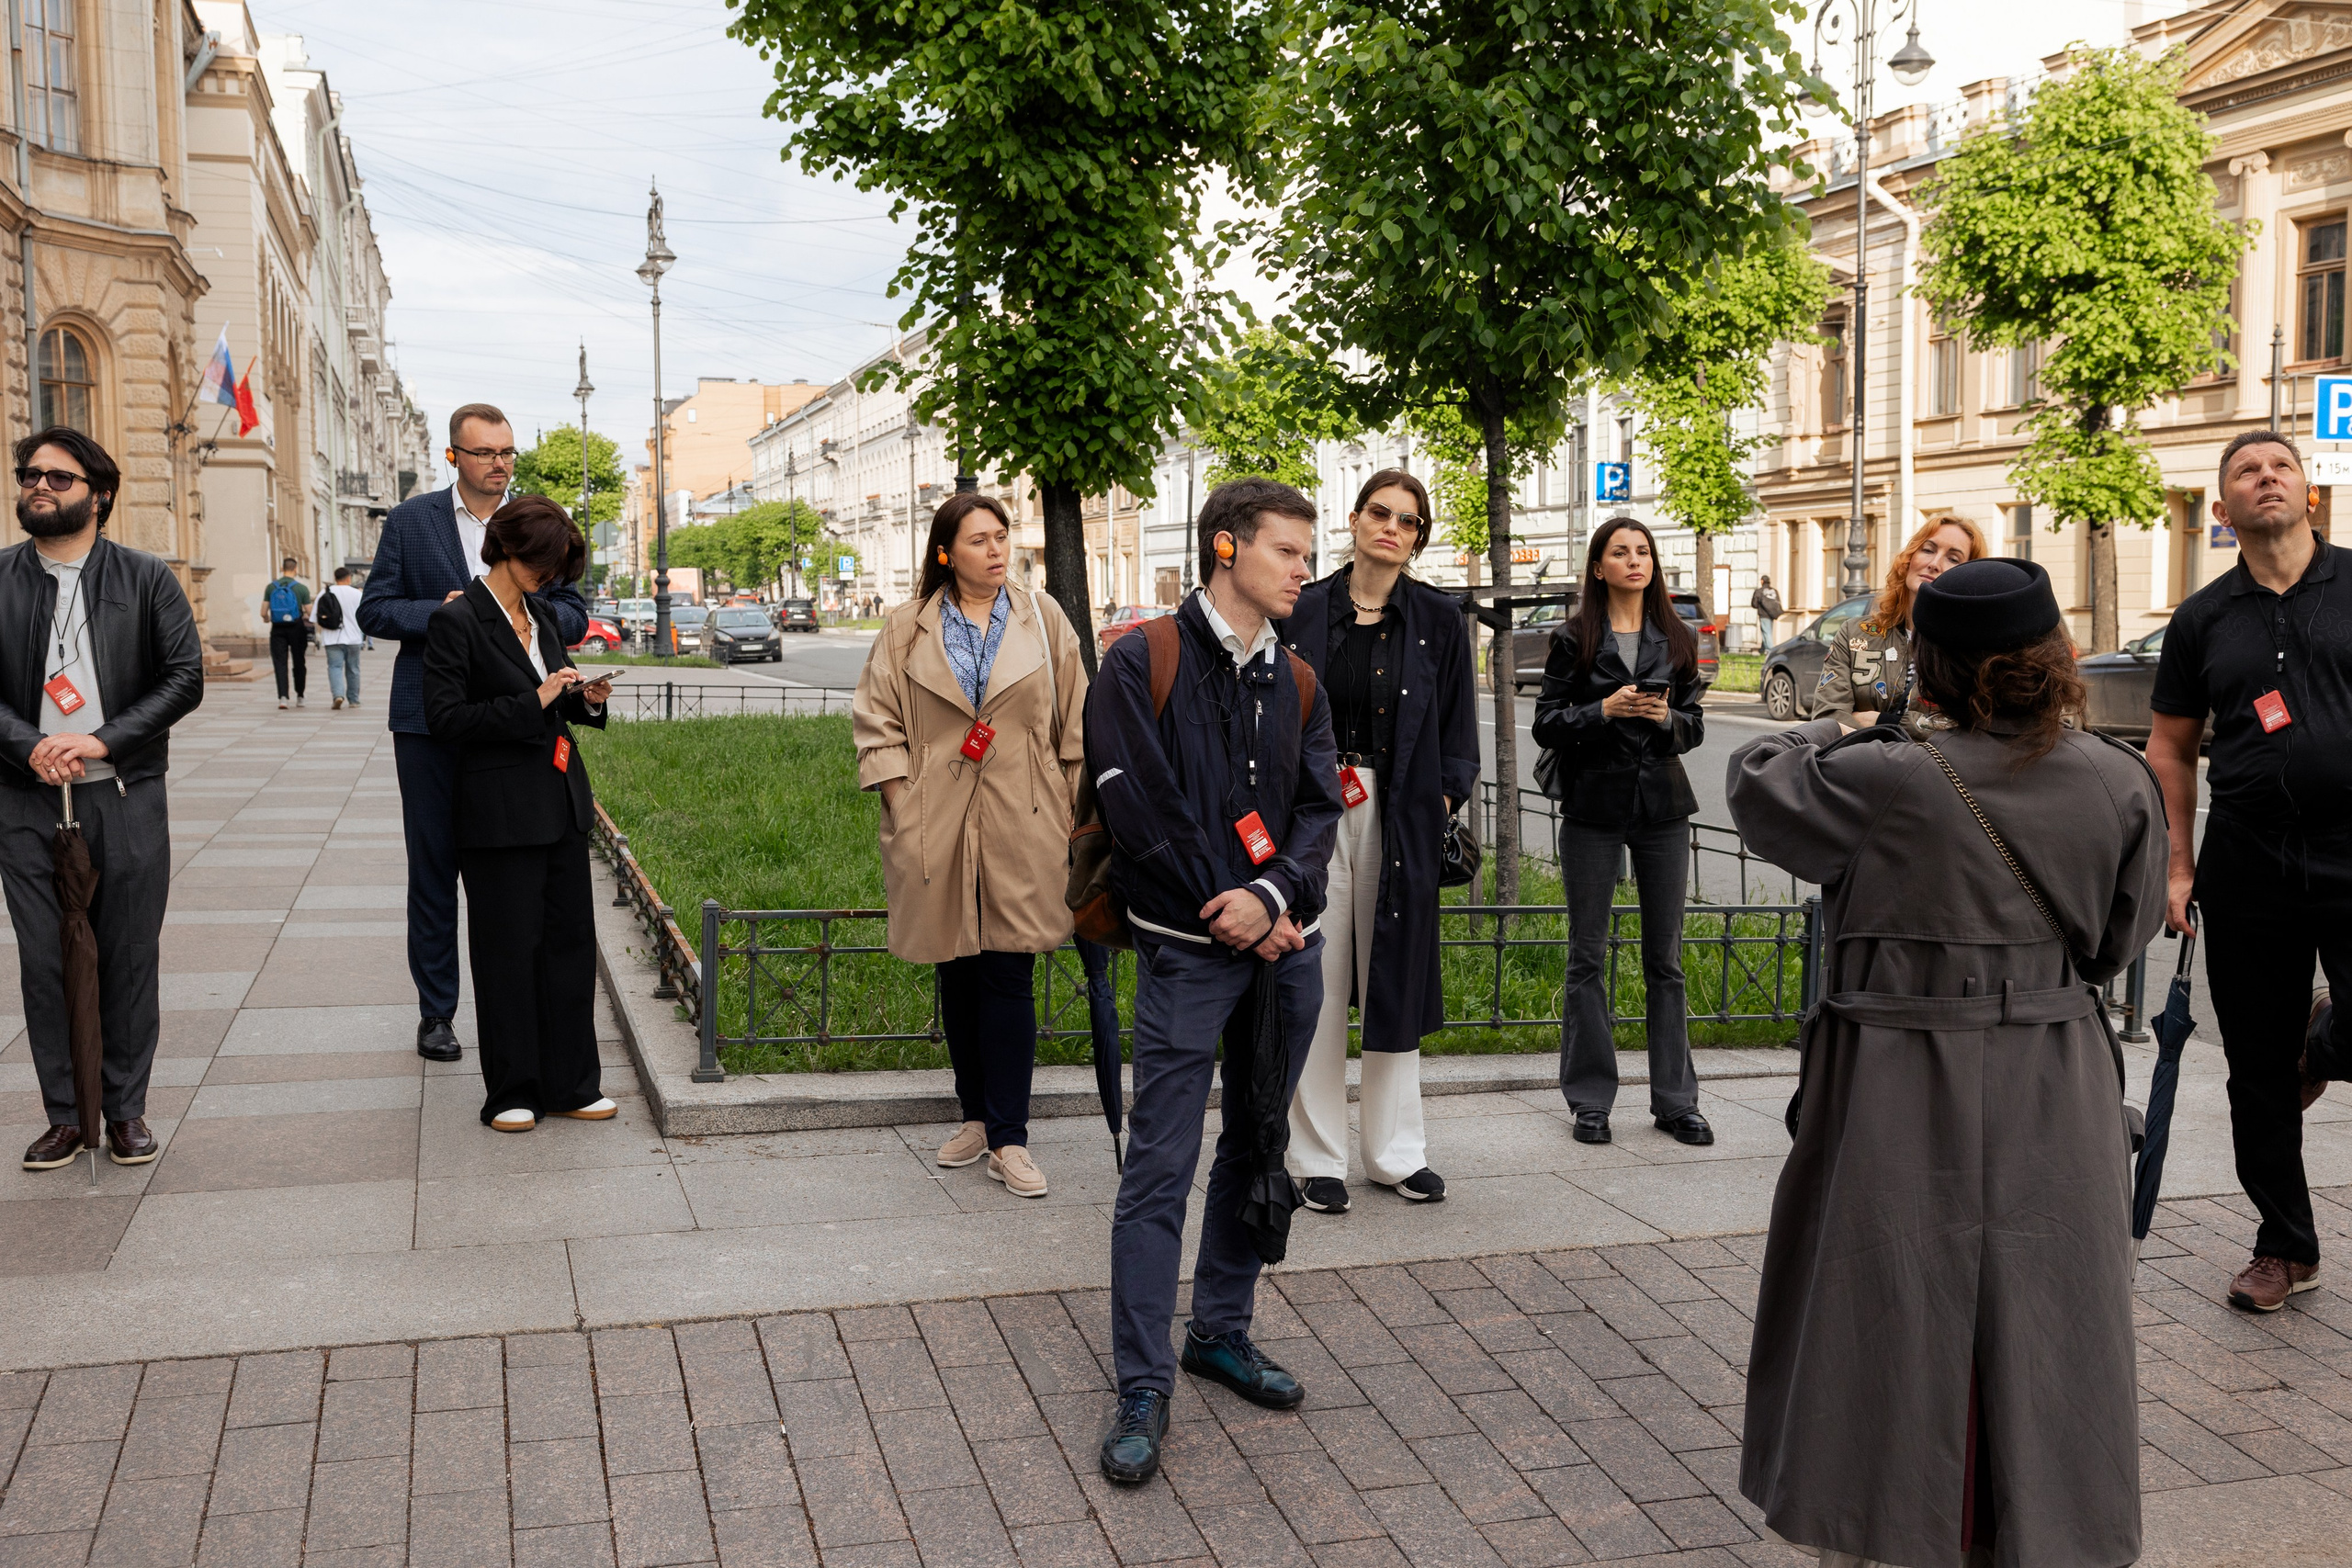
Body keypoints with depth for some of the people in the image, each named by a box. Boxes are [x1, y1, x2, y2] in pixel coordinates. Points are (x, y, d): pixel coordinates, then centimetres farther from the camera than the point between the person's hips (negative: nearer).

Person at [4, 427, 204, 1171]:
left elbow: (185, 678, -2)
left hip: (127, 801, -1)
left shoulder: (146, 578, 2)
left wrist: (101, 740, -12)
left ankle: (127, 1111, 16)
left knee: (129, 960, 4)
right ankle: (64, 1116, 16)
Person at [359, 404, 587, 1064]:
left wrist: (520, 607, -14)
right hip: (431, 722, -1)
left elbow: (574, 617, 7)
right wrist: (438, 613, -16)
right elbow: (374, 611, 2)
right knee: (434, 869, 6)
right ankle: (435, 1012, 16)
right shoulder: (411, 520, 3)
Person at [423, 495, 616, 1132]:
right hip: (502, 811, -7)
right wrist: (533, 703, -19)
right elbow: (446, 718, -15)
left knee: (570, 939, 10)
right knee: (509, 951, 2)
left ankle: (569, 1084, 20)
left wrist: (587, 699, 2)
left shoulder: (541, 614, 12)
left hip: (562, 803, 7)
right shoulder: (456, 621, -10)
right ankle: (510, 1093, 14)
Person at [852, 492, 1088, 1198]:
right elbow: (876, 719, 7)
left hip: (1021, 826, -1)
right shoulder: (908, 629, 5)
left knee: (1009, 977, -4)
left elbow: (1076, 723, 9)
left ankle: (1009, 1139, 2)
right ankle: (976, 1117, 24)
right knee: (957, 974, 9)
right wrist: (900, 797, -3)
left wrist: (1077, 809, 5)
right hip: (937, 829, 1)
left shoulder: (1044, 619, 6)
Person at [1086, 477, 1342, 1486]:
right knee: (1161, 1169, -5)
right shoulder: (1142, 663, -6)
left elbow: (1319, 808, 5)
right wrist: (1230, 914, -11)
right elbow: (1138, 808, -12)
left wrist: (1271, 897, -14)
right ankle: (1143, 1389, 2)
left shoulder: (1297, 683, 12)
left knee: (1255, 1152, 14)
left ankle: (1221, 1332, 30)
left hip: (1285, 950, 6)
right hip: (1187, 951, -6)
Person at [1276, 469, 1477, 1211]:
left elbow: (1458, 720, 8)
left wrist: (1447, 796, -2)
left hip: (1400, 815, 1)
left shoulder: (1438, 619, 5)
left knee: (1394, 978, 8)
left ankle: (1397, 1153, 21)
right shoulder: (1304, 612, 2)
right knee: (1317, 986, 2)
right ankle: (1319, 1158, 12)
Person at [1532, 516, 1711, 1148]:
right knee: (1588, 958, 2)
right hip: (1594, 808, -2)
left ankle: (1674, 1100, 14)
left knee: (1666, 959, 6)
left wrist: (1667, 718, -11)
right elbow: (1545, 726, -2)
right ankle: (1591, 1100, 11)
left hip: (1663, 807, 3)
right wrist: (1605, 710, -17)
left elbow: (1695, 726, 10)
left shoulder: (1676, 639, 9)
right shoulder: (1574, 640, 1)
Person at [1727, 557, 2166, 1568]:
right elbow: (2125, 935, 8)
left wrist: (1839, 729, 16)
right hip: (2056, 1100, 4)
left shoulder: (1887, 782, -18)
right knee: (2039, 1333, 16)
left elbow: (1755, 784, -1)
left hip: (1900, 1096, -3)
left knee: (1889, 1332, 10)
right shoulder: (2120, 783, -5)